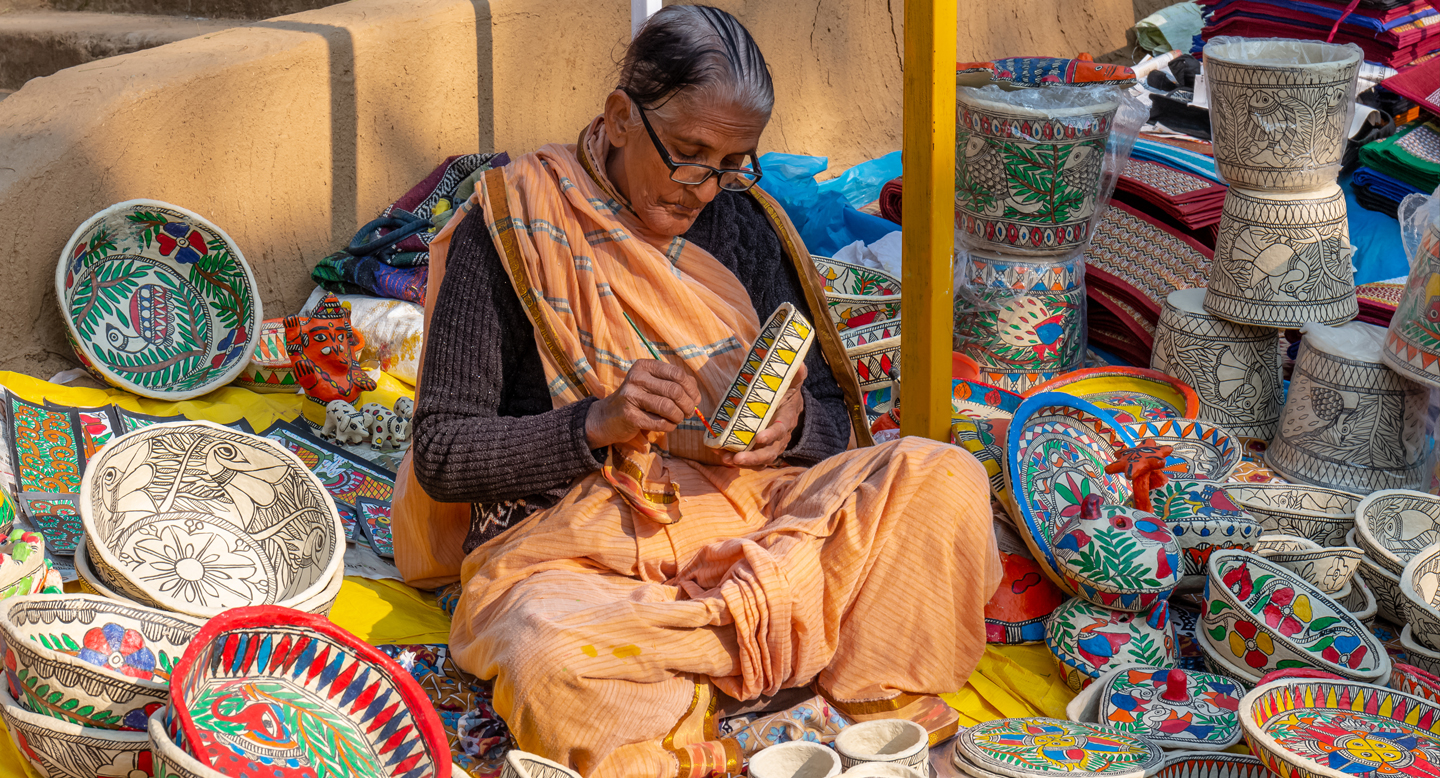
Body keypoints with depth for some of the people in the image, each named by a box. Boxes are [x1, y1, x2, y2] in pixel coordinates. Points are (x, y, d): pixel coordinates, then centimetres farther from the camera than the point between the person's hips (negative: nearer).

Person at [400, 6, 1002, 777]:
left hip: (748, 512, 4)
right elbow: (442, 453, -5)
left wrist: (792, 424, -12)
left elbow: (832, 415, 14)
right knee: (549, 657, -40)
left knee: (945, 480, -21)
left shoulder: (741, 223, 11)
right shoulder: (511, 228, -3)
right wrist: (596, 423, -21)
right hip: (576, 548, -4)